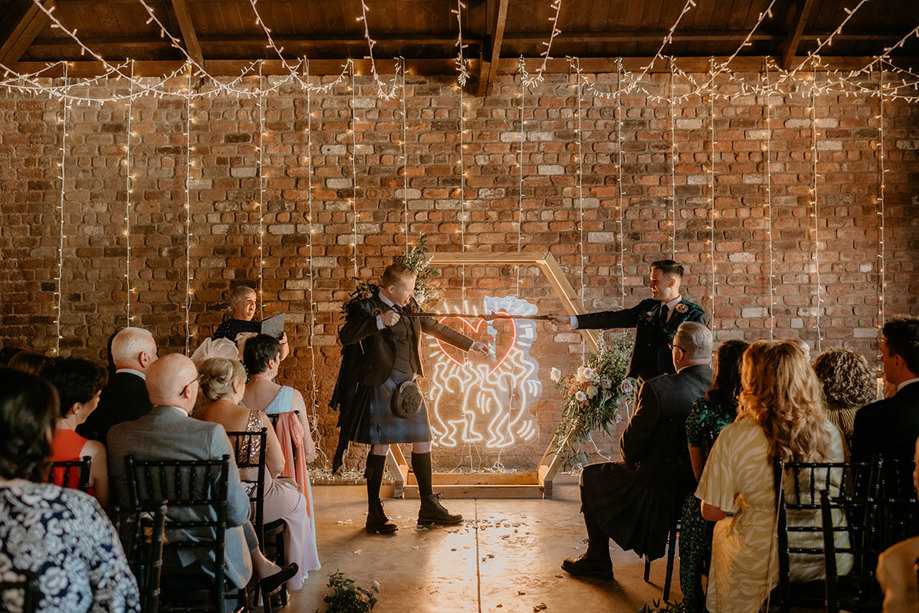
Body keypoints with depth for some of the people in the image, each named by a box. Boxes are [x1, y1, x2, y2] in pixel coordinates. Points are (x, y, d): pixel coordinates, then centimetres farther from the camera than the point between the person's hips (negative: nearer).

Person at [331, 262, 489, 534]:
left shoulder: (410, 308, 11)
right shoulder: (367, 308, -8)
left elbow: (436, 329, 22)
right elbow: (345, 336, -20)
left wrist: (470, 344, 24)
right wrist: (379, 321, -28)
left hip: (408, 384, 7)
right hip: (382, 385, -7)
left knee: (423, 440, 9)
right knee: (381, 445, -4)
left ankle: (429, 507, 21)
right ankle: (374, 514, 5)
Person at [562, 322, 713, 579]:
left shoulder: (657, 389, -24)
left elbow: (632, 447, -16)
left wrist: (629, 455, 8)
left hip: (661, 489, -6)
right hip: (705, 484, 7)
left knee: (591, 476, 18)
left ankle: (597, 560, 26)